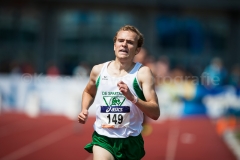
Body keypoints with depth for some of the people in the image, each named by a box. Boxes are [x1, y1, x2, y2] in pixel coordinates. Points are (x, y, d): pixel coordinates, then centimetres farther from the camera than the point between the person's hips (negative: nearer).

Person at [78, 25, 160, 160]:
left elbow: (155, 113, -14)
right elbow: (88, 92, 25)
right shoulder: (98, 70, 2)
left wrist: (132, 97, -28)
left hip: (130, 140, -1)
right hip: (102, 137, 1)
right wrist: (84, 110, 6)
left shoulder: (143, 73, -8)